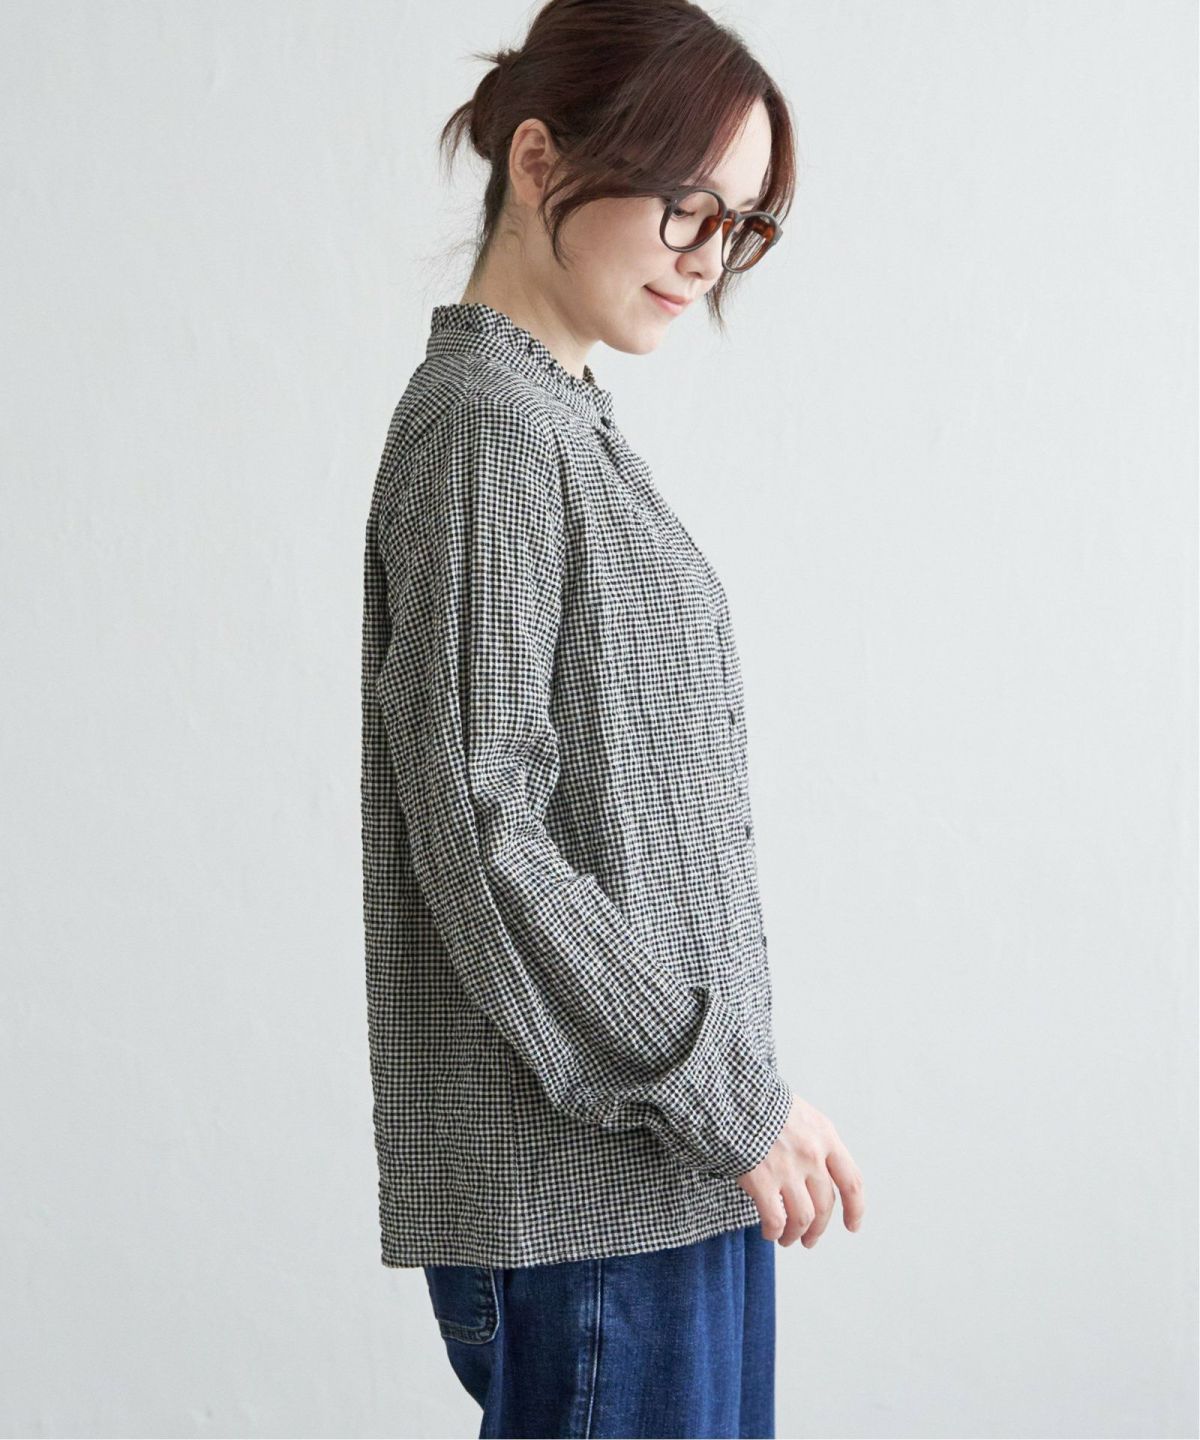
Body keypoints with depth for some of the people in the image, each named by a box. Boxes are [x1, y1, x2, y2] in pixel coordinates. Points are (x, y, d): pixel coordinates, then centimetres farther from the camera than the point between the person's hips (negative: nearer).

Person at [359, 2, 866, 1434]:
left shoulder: (571, 426, 15)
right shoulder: (483, 427, -13)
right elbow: (477, 837, -19)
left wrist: (727, 1086, 16)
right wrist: (726, 1093, -15)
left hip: (676, 1158, 9)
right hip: (572, 1183, -9)